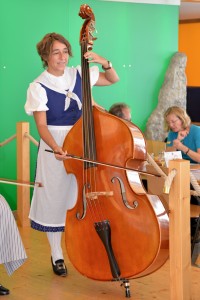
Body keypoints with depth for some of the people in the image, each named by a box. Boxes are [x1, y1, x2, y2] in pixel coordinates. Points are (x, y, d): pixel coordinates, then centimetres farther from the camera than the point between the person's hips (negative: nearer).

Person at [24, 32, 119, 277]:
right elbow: (41, 125, -14)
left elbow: (113, 80, 13)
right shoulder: (38, 87, -9)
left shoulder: (78, 75, 2)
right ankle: (57, 256, 20)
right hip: (54, 148, -3)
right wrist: (56, 147, -31)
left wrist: (104, 63, -6)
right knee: (55, 200, 4)